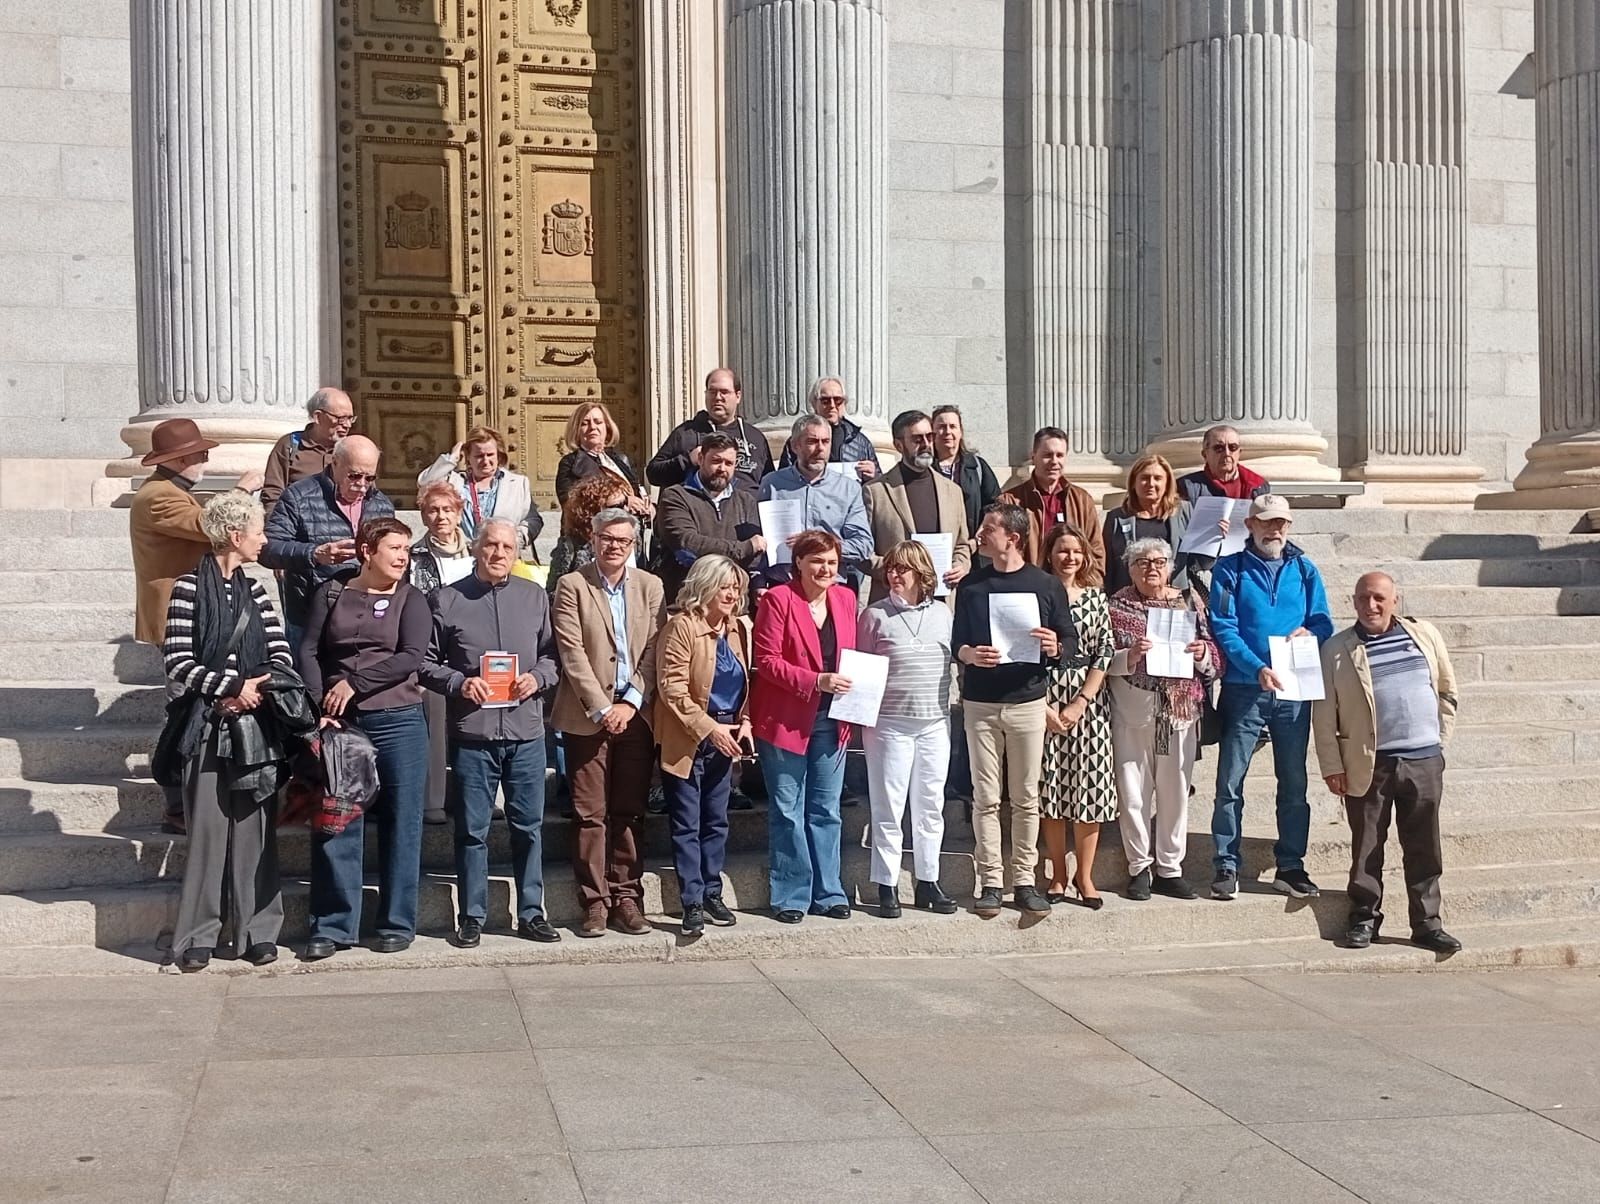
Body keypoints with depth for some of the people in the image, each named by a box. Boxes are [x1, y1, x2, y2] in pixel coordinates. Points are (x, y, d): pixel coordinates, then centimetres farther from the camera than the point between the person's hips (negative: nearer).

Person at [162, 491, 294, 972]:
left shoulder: (254, 591, 11)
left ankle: (256, 930, 10)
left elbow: (281, 654, 6)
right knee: (207, 827, -1)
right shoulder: (189, 587, -4)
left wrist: (255, 689, -11)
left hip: (255, 722, 4)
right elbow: (177, 661, -9)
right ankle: (198, 936, 7)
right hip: (208, 724, -4)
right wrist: (232, 687, -16)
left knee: (254, 825, 4)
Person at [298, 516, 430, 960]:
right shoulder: (331, 593, 9)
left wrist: (354, 683, -12)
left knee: (400, 823, 2)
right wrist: (318, 704, -10)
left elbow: (410, 658, -8)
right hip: (338, 722, 1)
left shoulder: (411, 600, 5)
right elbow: (309, 650, 2)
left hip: (397, 721, -1)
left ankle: (397, 924, 12)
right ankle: (332, 926, 9)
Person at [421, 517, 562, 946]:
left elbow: (554, 652, 13)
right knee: (472, 829, 4)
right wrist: (457, 683, -13)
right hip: (471, 733, -2)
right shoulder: (446, 600, 2)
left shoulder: (535, 597, 10)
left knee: (529, 826, 8)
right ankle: (472, 917, 14)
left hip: (526, 732, 2)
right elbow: (425, 662, 2)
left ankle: (531, 913, 18)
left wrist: (538, 677, -5)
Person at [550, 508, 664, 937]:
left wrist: (631, 702, -7)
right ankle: (594, 902, 6)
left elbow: (654, 651, 4)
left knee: (629, 813, 7)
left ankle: (626, 897, 14)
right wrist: (601, 708, -12)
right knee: (590, 814, 0)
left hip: (636, 715, 3)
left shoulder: (650, 586, 9)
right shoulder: (572, 586, 0)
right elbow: (572, 652, -7)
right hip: (588, 716, -2)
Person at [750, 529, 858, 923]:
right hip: (785, 720, -5)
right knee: (787, 811, 3)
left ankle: (828, 893, 20)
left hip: (831, 720, 5)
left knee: (826, 810, 12)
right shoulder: (778, 599, -10)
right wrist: (816, 681, -22)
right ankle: (790, 896, 11)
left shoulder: (845, 599, 8)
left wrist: (850, 683, -3)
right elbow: (766, 661, -14)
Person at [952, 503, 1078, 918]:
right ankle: (990, 881, 7)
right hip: (981, 703, 1)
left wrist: (1056, 648, -16)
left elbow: (1072, 641, 6)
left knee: (1026, 797, 5)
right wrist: (971, 654, -14)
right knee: (986, 798, 1)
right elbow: (956, 643, 8)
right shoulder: (971, 586, 6)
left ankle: (1024, 879, 13)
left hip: (1028, 701, -1)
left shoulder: (1046, 585, 2)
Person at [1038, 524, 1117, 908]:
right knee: (1050, 786, 3)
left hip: (1089, 700, 2)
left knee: (1090, 785, 0)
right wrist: (1044, 705, -11)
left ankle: (1085, 876, 8)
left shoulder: (1095, 597, 7)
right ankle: (1058, 874, 13)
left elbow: (1105, 653, 2)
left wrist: (1080, 703, -8)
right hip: (1046, 698, -1)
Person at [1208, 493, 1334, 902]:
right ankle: (1226, 867, 3)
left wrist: (1308, 632, -17)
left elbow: (1323, 622, 7)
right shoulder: (1230, 570, -1)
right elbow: (1224, 628, -9)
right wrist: (1257, 668, -23)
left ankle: (1290, 866, 19)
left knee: (1294, 782, 9)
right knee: (1230, 782, -4)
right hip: (1244, 689, -3)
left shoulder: (1304, 570, 9)